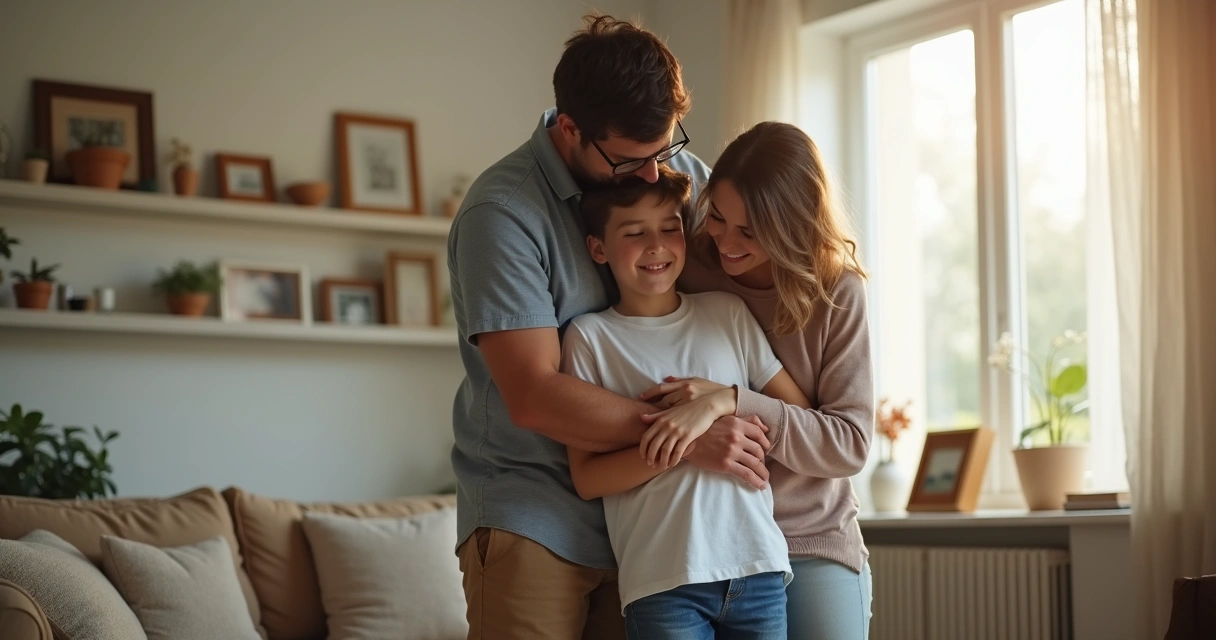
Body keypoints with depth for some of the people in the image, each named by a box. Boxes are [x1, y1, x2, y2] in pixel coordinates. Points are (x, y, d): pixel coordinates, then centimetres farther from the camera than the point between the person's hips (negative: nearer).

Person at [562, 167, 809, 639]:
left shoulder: (728, 313, 9)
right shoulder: (591, 336, 2)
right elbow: (586, 478, -3)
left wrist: (720, 404, -10)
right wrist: (682, 448, -17)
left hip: (758, 568, 3)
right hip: (662, 582, -2)